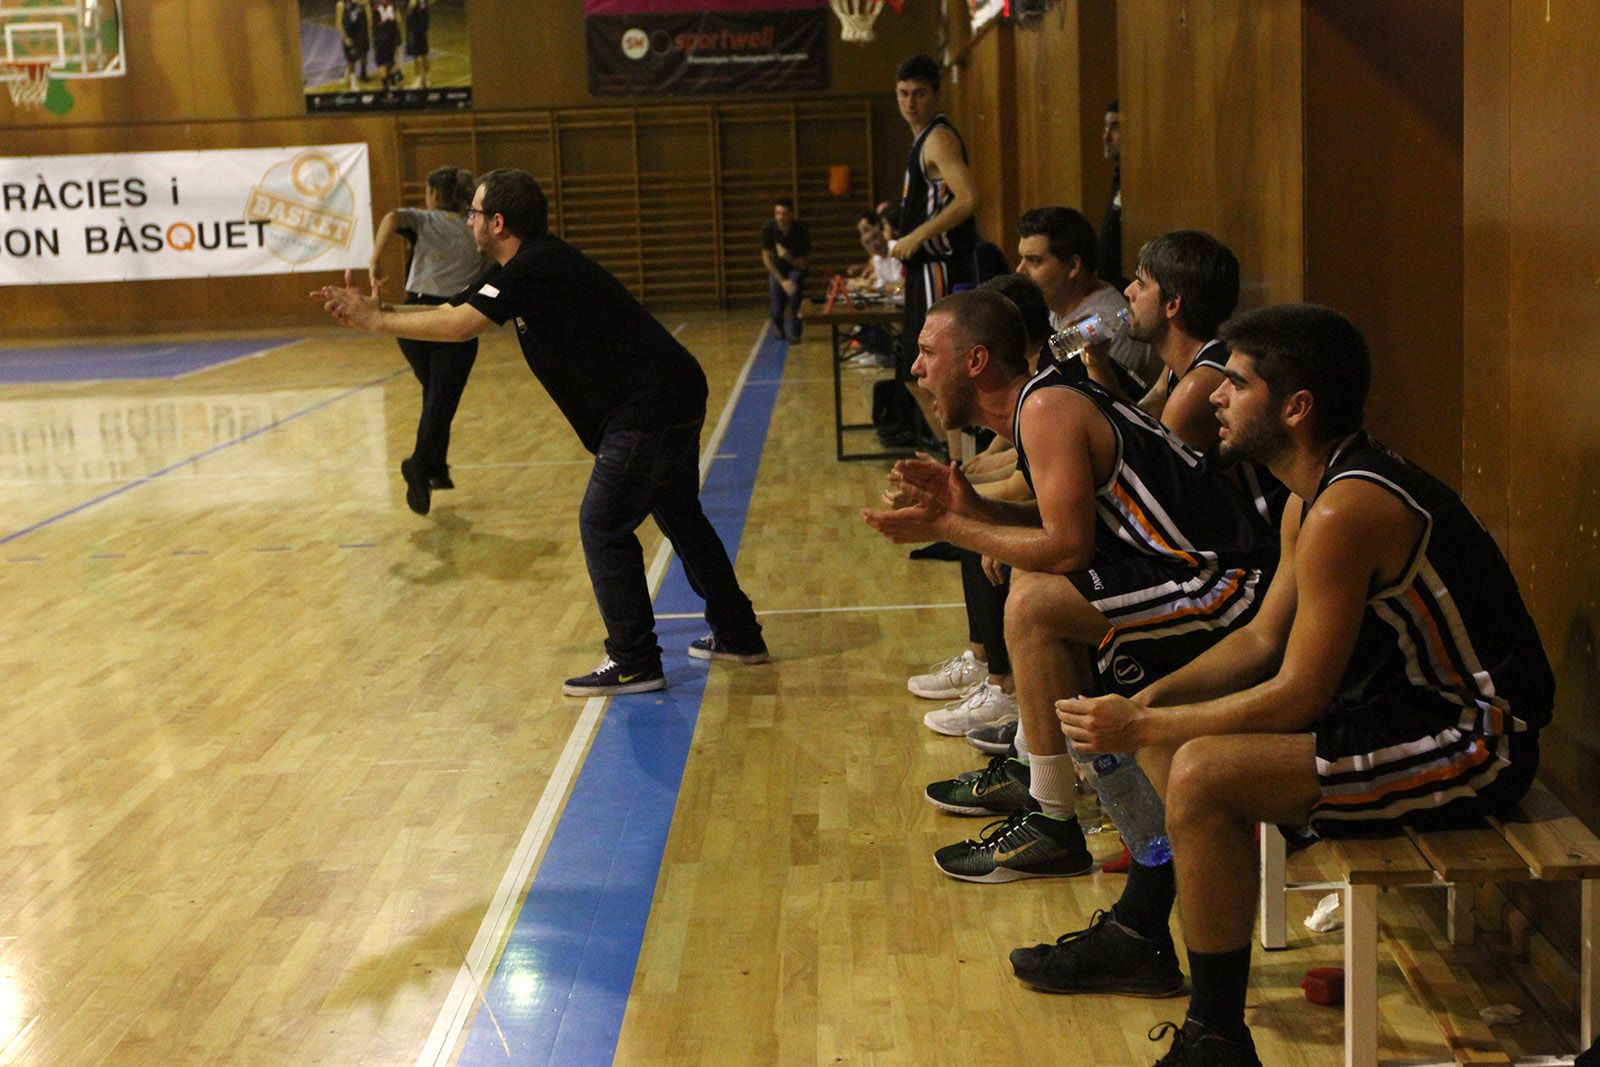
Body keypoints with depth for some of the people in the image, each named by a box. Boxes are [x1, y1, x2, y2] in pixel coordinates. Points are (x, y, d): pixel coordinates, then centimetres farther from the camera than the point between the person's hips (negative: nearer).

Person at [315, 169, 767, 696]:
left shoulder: (537, 267, -17)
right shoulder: (535, 265, 13)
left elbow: (458, 326, -21)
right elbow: (452, 312, 16)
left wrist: (375, 321, -10)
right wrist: (377, 311, 8)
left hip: (647, 409, -10)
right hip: (673, 398, 10)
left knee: (603, 527, -5)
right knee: (680, 518, 20)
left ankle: (634, 663, -1)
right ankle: (737, 635, 31)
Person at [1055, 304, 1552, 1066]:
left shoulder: (1345, 513, -26)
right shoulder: (1311, 500, 7)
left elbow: (1297, 698, -25)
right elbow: (1263, 640, 12)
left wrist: (1141, 728, -17)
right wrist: (1149, 704, -2)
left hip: (1470, 745, -11)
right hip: (1406, 706, 11)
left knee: (1204, 773, -25)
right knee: (1177, 727, 14)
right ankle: (1139, 933, 29)